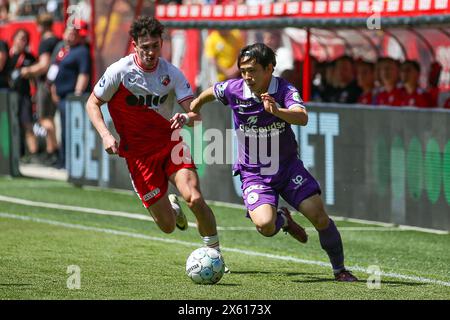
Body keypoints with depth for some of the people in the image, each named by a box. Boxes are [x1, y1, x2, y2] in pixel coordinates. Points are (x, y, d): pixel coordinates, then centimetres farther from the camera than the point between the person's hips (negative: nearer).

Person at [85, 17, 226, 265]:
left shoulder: (171, 73, -6)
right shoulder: (119, 71, -11)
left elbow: (195, 113, -8)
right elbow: (92, 104, 1)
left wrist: (186, 118, -32)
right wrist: (106, 135, -15)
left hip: (170, 144, 1)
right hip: (138, 154, -1)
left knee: (195, 199, -24)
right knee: (167, 226, -3)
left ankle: (215, 252, -4)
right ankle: (172, 208, 36)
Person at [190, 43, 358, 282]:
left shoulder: (285, 90, -18)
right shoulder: (233, 89, -12)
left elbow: (302, 118, -38)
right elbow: (208, 93, 12)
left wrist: (276, 110, -56)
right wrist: (192, 113, 29)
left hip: (288, 166, 0)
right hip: (253, 173, 0)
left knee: (319, 217, -11)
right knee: (265, 226, -23)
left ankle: (339, 269, 13)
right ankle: (283, 219, 16)